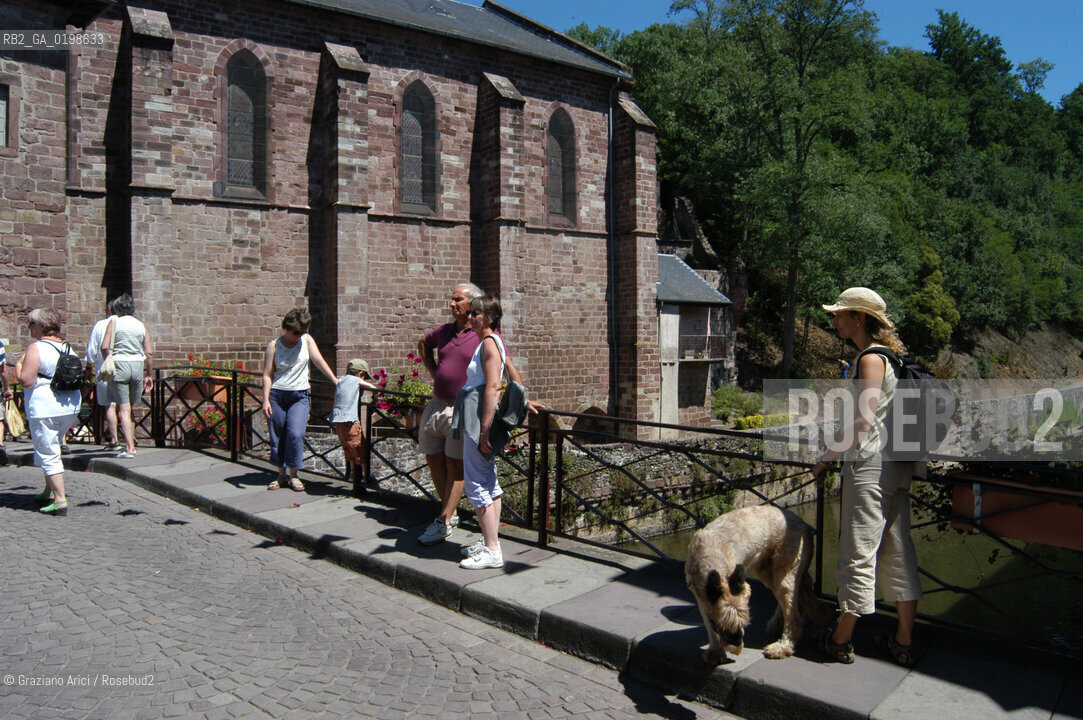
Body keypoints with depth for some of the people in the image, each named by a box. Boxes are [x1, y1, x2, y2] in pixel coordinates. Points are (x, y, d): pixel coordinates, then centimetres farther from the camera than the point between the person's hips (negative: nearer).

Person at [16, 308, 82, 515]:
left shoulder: (36, 348, -12)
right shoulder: (67, 347, 10)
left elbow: (26, 380, -17)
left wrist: (18, 365, 0)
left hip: (45, 408, -8)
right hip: (71, 406, 8)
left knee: (48, 454, -2)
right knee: (50, 449, 23)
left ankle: (60, 500, -5)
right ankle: (50, 491, 30)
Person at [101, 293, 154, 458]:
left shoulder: (114, 323, 0)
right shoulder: (142, 326, 9)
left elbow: (105, 347, -11)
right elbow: (149, 352, 4)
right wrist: (149, 375, 9)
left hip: (119, 365, -3)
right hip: (138, 366, 3)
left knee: (123, 408, -3)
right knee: (131, 408, 16)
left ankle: (129, 448, -9)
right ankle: (131, 443, 23)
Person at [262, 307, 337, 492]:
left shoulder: (306, 340, 3)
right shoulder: (274, 345, -2)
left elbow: (319, 361, 2)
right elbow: (267, 375, -3)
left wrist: (335, 381, -6)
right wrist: (266, 400, -10)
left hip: (299, 396, 0)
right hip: (276, 395, 0)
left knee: (295, 434, -12)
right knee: (277, 436, 4)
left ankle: (294, 475, 2)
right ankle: (281, 475, 18)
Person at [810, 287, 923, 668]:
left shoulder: (870, 360, -14)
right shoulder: (891, 358, 15)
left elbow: (863, 424, -19)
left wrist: (827, 457, -11)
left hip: (869, 465, -10)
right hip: (896, 465, 10)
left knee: (858, 552, 0)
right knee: (898, 550, 12)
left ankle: (841, 641, 12)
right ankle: (904, 642, 21)